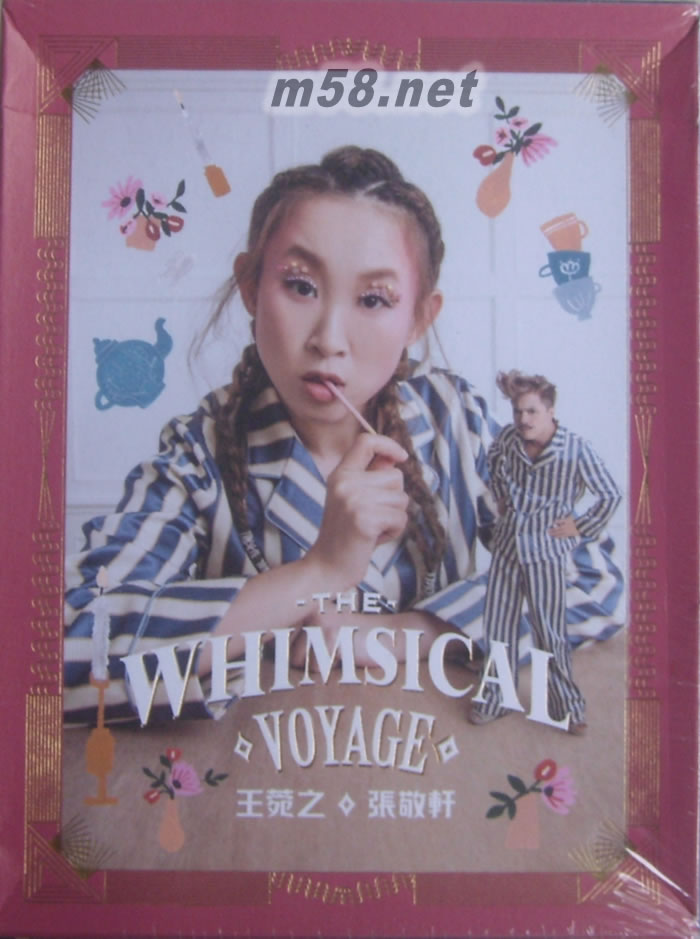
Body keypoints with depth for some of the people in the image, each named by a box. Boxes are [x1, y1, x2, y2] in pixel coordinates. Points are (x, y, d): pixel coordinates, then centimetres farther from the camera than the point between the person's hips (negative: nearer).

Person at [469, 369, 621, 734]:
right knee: (498, 626, 11)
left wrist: (580, 528, -6)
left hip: (545, 551, -4)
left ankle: (567, 706, 22)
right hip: (506, 544, 4)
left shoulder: (576, 450, -19)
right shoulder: (508, 437, -6)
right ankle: (494, 699, 28)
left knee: (550, 632, 4)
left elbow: (610, 495, -10)